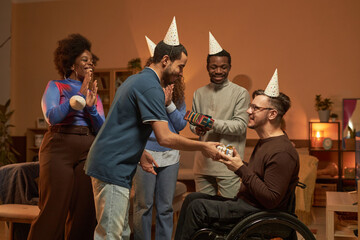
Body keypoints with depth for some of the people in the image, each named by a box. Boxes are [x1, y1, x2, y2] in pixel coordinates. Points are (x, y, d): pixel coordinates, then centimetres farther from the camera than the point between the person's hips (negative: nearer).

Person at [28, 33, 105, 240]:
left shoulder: (94, 92, 17)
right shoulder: (56, 86, 7)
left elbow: (102, 130, 8)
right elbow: (52, 117, -11)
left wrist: (90, 107, -8)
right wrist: (78, 96, -14)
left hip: (88, 151, 4)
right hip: (60, 148, -4)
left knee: (84, 210, 2)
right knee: (54, 209, -5)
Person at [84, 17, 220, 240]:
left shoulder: (135, 79, 16)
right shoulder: (151, 86, -16)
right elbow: (165, 138, -21)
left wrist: (140, 153, 18)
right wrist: (204, 147, -11)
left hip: (111, 164, 10)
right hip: (113, 168, -10)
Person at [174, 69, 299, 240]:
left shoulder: (282, 152, -22)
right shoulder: (265, 142, 12)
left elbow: (271, 200, -25)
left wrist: (241, 168, -24)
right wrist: (235, 162, 3)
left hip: (260, 212, -10)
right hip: (244, 202, 10)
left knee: (198, 207, -19)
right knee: (192, 198, 7)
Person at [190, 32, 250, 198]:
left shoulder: (240, 93, -2)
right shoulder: (199, 93, 14)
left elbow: (240, 126, -9)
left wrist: (213, 123, -20)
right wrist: (197, 128, -6)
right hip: (203, 163, 5)